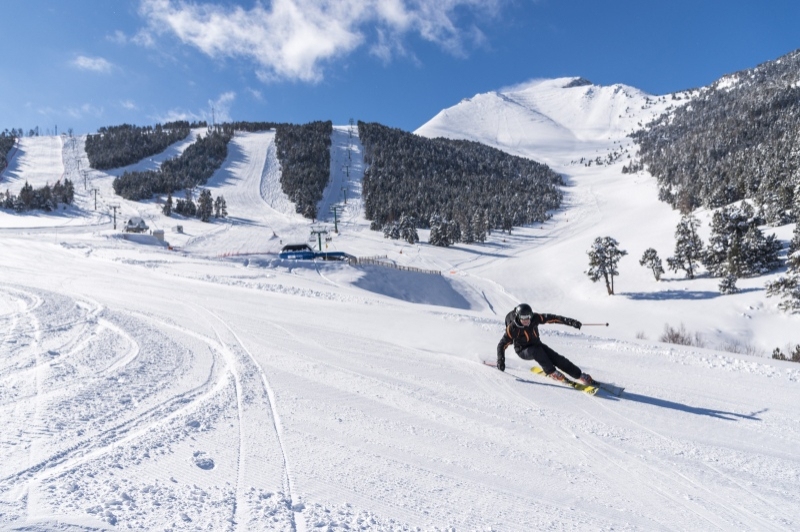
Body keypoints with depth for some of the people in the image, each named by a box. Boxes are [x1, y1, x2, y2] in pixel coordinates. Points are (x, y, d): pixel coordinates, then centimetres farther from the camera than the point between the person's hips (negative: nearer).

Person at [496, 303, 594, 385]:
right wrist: (500, 360, -32)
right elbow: (502, 345, -21)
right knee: (537, 351, -35)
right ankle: (551, 372, -21)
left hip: (536, 345, 3)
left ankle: (580, 376, -6)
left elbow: (552, 318, -17)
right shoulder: (512, 328, -26)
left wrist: (570, 321, -24)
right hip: (523, 351, -3)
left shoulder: (535, 318, -18)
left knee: (557, 358, -12)